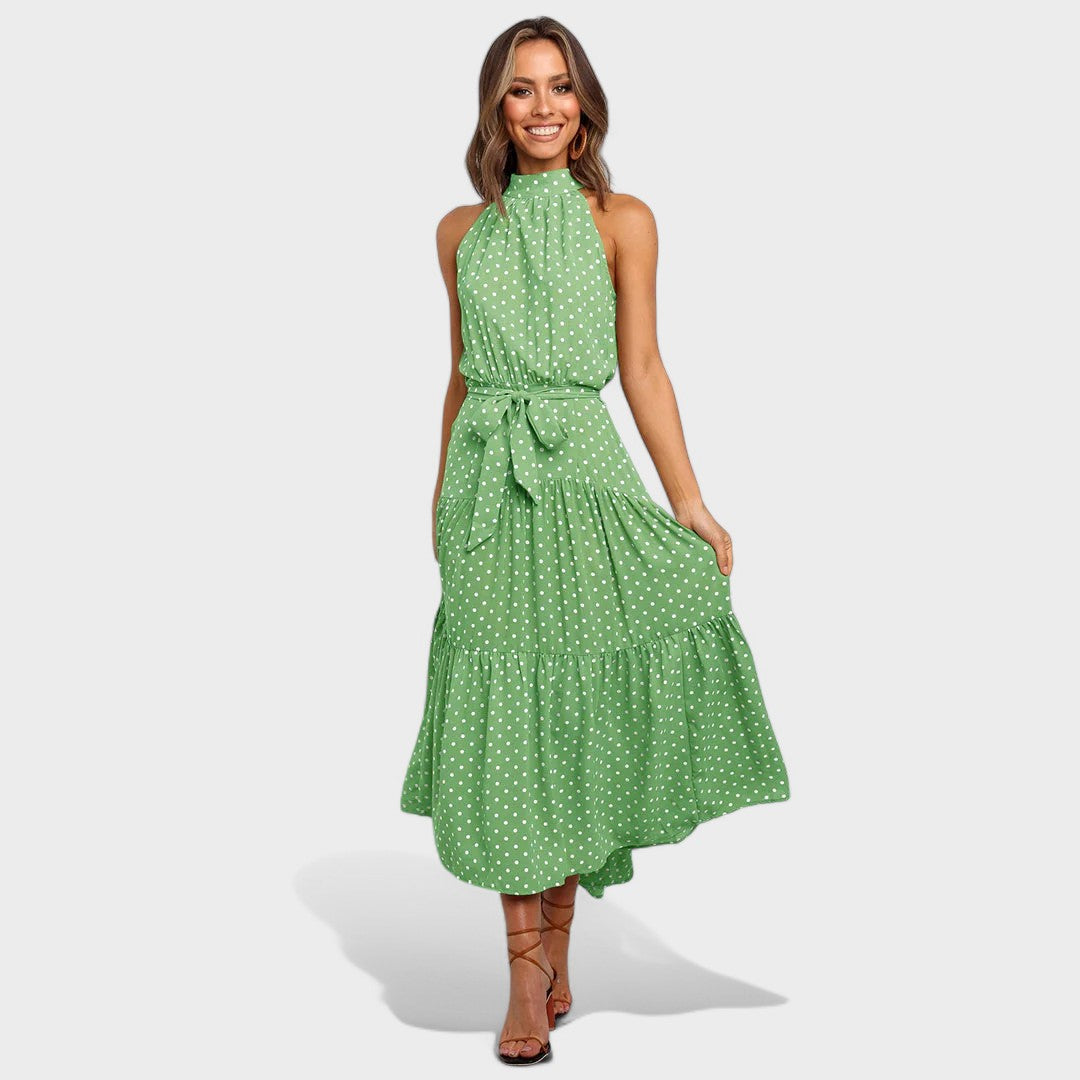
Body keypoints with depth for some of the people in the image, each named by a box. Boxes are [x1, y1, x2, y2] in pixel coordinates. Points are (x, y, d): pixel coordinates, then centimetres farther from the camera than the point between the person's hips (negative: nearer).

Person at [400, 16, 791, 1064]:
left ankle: (557, 952, 18)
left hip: (582, 479, -1)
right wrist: (441, 495, 17)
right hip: (486, 491, 2)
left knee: (574, 714, 2)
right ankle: (528, 976, 7)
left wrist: (689, 501, -4)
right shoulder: (462, 230, 12)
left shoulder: (622, 220, 6)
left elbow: (642, 367, 2)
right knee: (501, 721, -1)